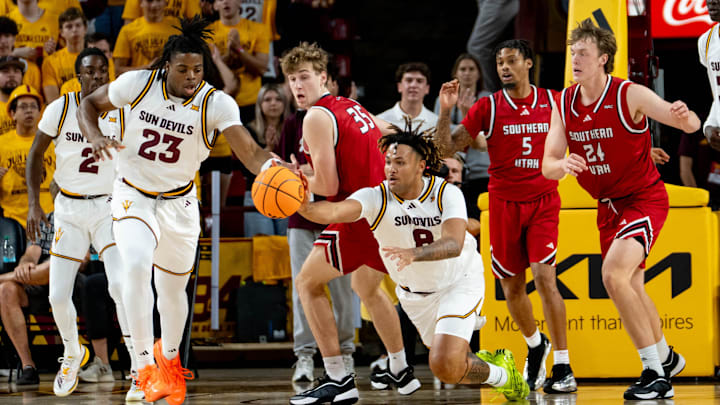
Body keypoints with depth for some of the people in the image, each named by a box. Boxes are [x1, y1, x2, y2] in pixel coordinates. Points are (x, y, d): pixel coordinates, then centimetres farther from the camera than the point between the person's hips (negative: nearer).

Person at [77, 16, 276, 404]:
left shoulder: (216, 103, -20)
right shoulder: (138, 83, -17)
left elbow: (250, 152, -30)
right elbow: (90, 104, -1)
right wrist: (95, 137, -22)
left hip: (178, 201, 1)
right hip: (133, 195, -1)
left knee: (173, 288, 14)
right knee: (137, 266, -27)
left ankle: (169, 359, 43)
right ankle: (145, 365, -20)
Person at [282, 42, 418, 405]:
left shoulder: (317, 117, -11)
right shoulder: (351, 107, 18)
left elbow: (328, 186, -16)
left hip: (360, 214, -9)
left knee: (308, 283, 2)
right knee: (366, 288, 30)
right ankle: (401, 372, 40)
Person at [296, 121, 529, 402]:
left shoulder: (446, 193, -23)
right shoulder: (375, 198, -22)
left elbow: (454, 245, -39)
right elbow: (334, 211, -41)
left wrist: (413, 254, -57)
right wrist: (304, 207, -63)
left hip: (459, 281, -4)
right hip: (414, 293, 4)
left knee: (446, 367, -20)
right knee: (446, 364, 19)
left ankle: (503, 373, 10)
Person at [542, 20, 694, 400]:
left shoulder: (630, 95, -18)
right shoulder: (563, 104, -3)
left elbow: (690, 125, -21)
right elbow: (548, 165, -4)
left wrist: (684, 117, -46)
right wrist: (563, 164, -29)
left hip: (644, 198, -7)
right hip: (608, 205, 7)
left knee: (614, 274, -25)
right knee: (631, 289, 16)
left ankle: (655, 373, -18)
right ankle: (666, 357, 40)